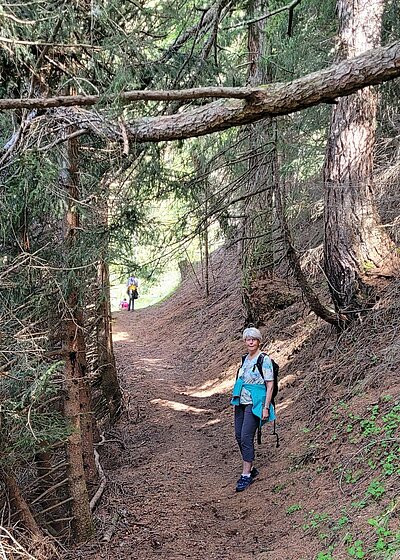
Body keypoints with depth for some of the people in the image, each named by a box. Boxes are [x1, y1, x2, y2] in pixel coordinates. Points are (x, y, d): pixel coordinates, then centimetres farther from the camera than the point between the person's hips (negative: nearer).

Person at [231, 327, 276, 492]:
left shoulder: (264, 360, -10)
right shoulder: (245, 359, 11)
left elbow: (270, 385, -11)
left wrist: (266, 408, -16)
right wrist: (236, 399, 20)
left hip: (255, 404, -8)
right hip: (241, 402, 8)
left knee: (246, 438, -11)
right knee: (239, 436, 9)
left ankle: (246, 475, -2)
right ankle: (251, 469, 24)